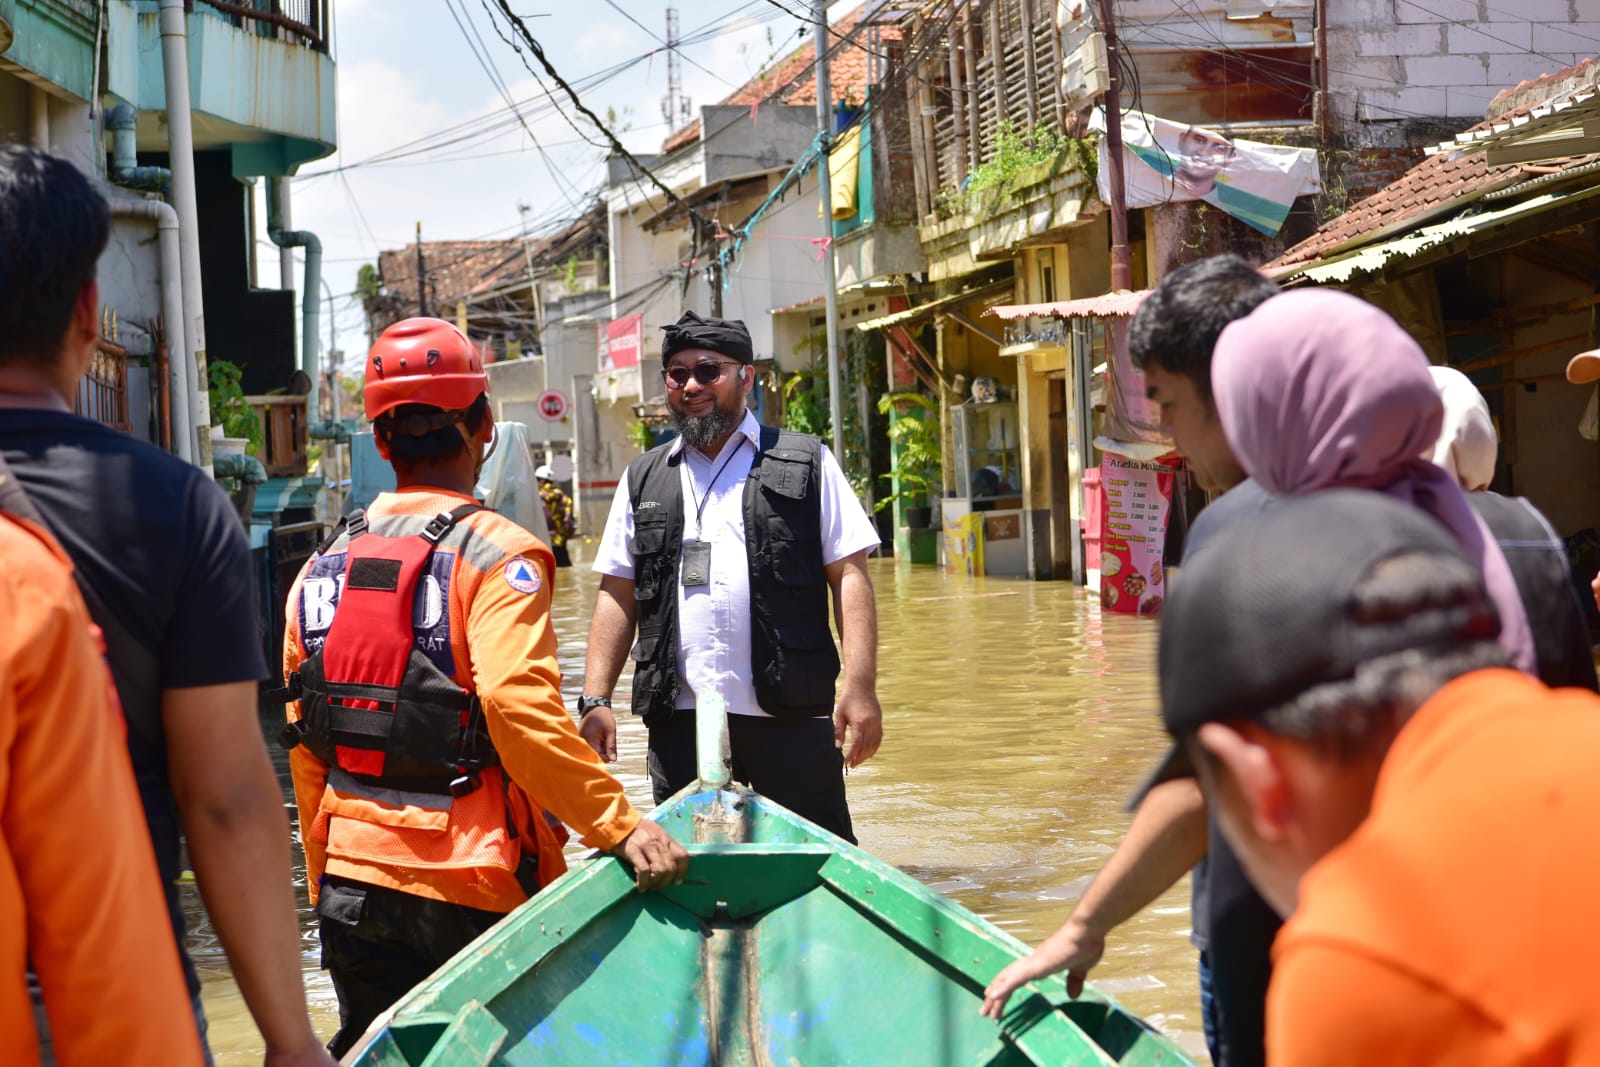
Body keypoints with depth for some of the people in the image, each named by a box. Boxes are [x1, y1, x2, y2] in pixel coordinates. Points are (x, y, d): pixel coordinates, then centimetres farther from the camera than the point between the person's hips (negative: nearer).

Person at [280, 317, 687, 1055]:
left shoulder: (322, 568, 9)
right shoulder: (496, 554, -9)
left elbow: (304, 745, 12)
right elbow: (519, 707, -24)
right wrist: (620, 827, -22)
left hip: (351, 888, 5)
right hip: (467, 888, -5)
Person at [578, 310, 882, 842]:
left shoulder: (806, 464, 7)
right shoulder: (643, 479, 16)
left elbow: (849, 575, 1)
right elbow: (617, 594, 14)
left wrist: (861, 688, -9)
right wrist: (595, 701, 4)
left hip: (791, 716, -2)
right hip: (678, 718, 3)